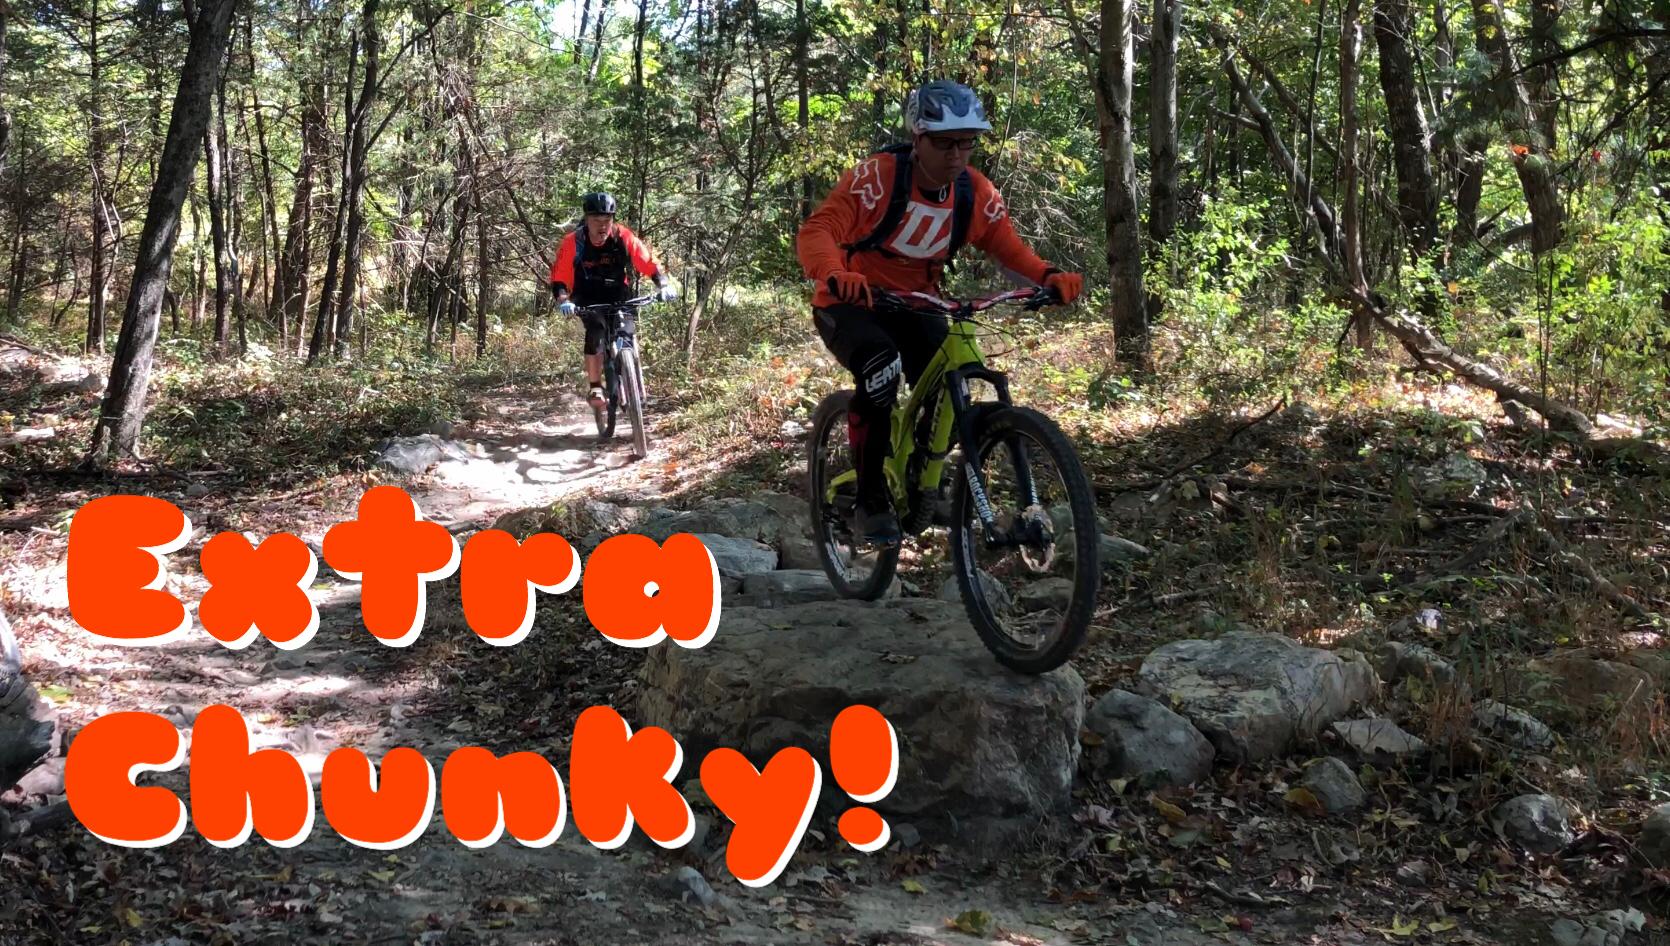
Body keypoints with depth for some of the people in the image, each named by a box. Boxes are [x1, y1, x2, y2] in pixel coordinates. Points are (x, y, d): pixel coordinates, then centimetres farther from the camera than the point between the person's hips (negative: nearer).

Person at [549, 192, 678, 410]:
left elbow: (650, 262, -17)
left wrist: (664, 285, -33)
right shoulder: (573, 242, -21)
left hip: (618, 297, 2)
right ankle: (594, 387, -24)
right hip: (588, 300, -2)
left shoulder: (623, 237, -18)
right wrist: (563, 300, -39)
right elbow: (559, 278, -21)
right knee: (597, 328, -28)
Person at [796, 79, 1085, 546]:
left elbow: (1010, 248, -6)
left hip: (914, 307, 5)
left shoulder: (976, 193, -9)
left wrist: (1049, 276, -28)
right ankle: (870, 499, -21)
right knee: (881, 366, -35)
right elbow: (816, 231, -33)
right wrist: (834, 275, -55)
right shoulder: (877, 176, -24)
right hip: (851, 303, -5)